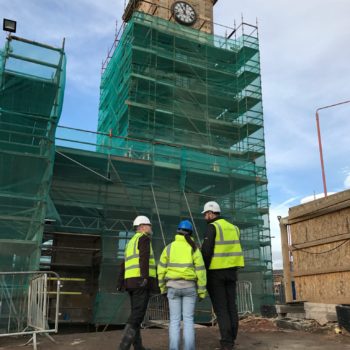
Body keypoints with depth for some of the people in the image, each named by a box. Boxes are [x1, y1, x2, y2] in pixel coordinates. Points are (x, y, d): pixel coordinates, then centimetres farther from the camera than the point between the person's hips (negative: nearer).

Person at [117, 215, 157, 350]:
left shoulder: (131, 242, 24)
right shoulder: (144, 238, -3)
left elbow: (124, 266, 21)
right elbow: (144, 258, -19)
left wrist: (120, 283, 20)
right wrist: (145, 277, -28)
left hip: (131, 282, 9)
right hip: (141, 281, -9)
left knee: (136, 314, 12)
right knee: (138, 315, -11)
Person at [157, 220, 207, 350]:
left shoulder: (169, 248, -1)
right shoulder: (194, 248, -5)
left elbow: (162, 269, 1)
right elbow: (200, 270, -7)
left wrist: (162, 287, 12)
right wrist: (202, 291, 0)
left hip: (173, 287, 1)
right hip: (189, 287, -1)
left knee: (174, 320, 5)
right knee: (188, 319, 5)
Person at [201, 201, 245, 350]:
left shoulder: (212, 227, -9)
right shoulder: (233, 227, 13)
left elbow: (206, 250, -16)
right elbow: (234, 250, 14)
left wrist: (203, 270, -8)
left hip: (216, 271, -6)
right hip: (231, 271, 6)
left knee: (220, 307, -1)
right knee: (231, 305, 11)